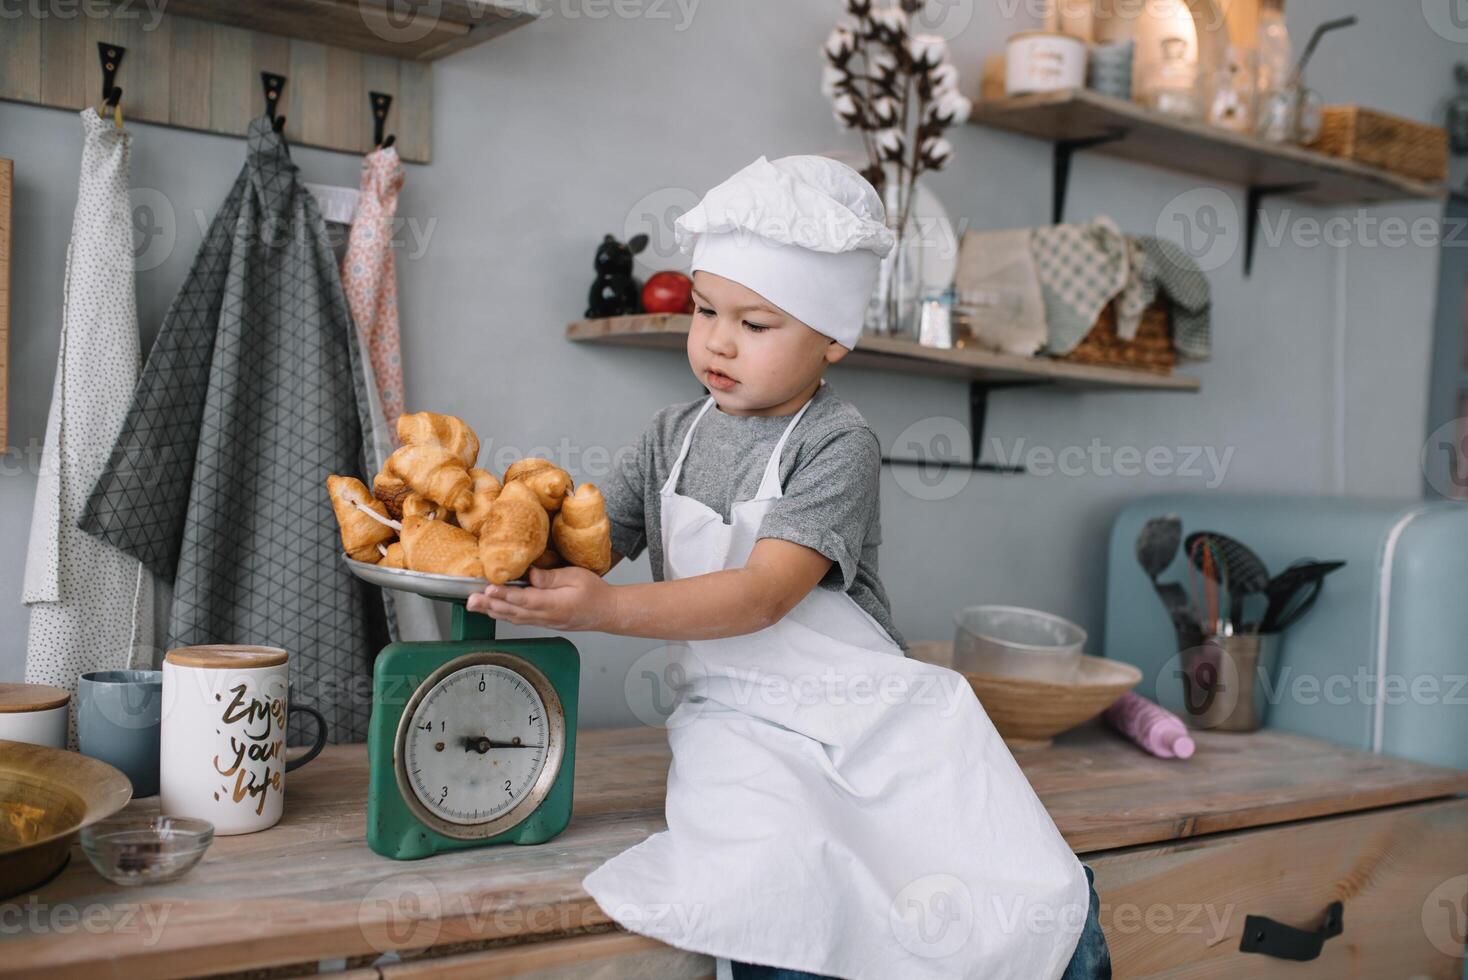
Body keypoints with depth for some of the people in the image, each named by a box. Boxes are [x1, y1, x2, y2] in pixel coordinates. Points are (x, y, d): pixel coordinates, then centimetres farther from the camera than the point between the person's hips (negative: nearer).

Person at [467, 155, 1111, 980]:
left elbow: (764, 594, -19)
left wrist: (605, 609, -29)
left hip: (864, 706, -2)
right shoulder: (673, 435, 9)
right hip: (734, 718, 2)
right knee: (773, 883, -30)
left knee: (1031, 890, -13)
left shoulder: (839, 443, -9)